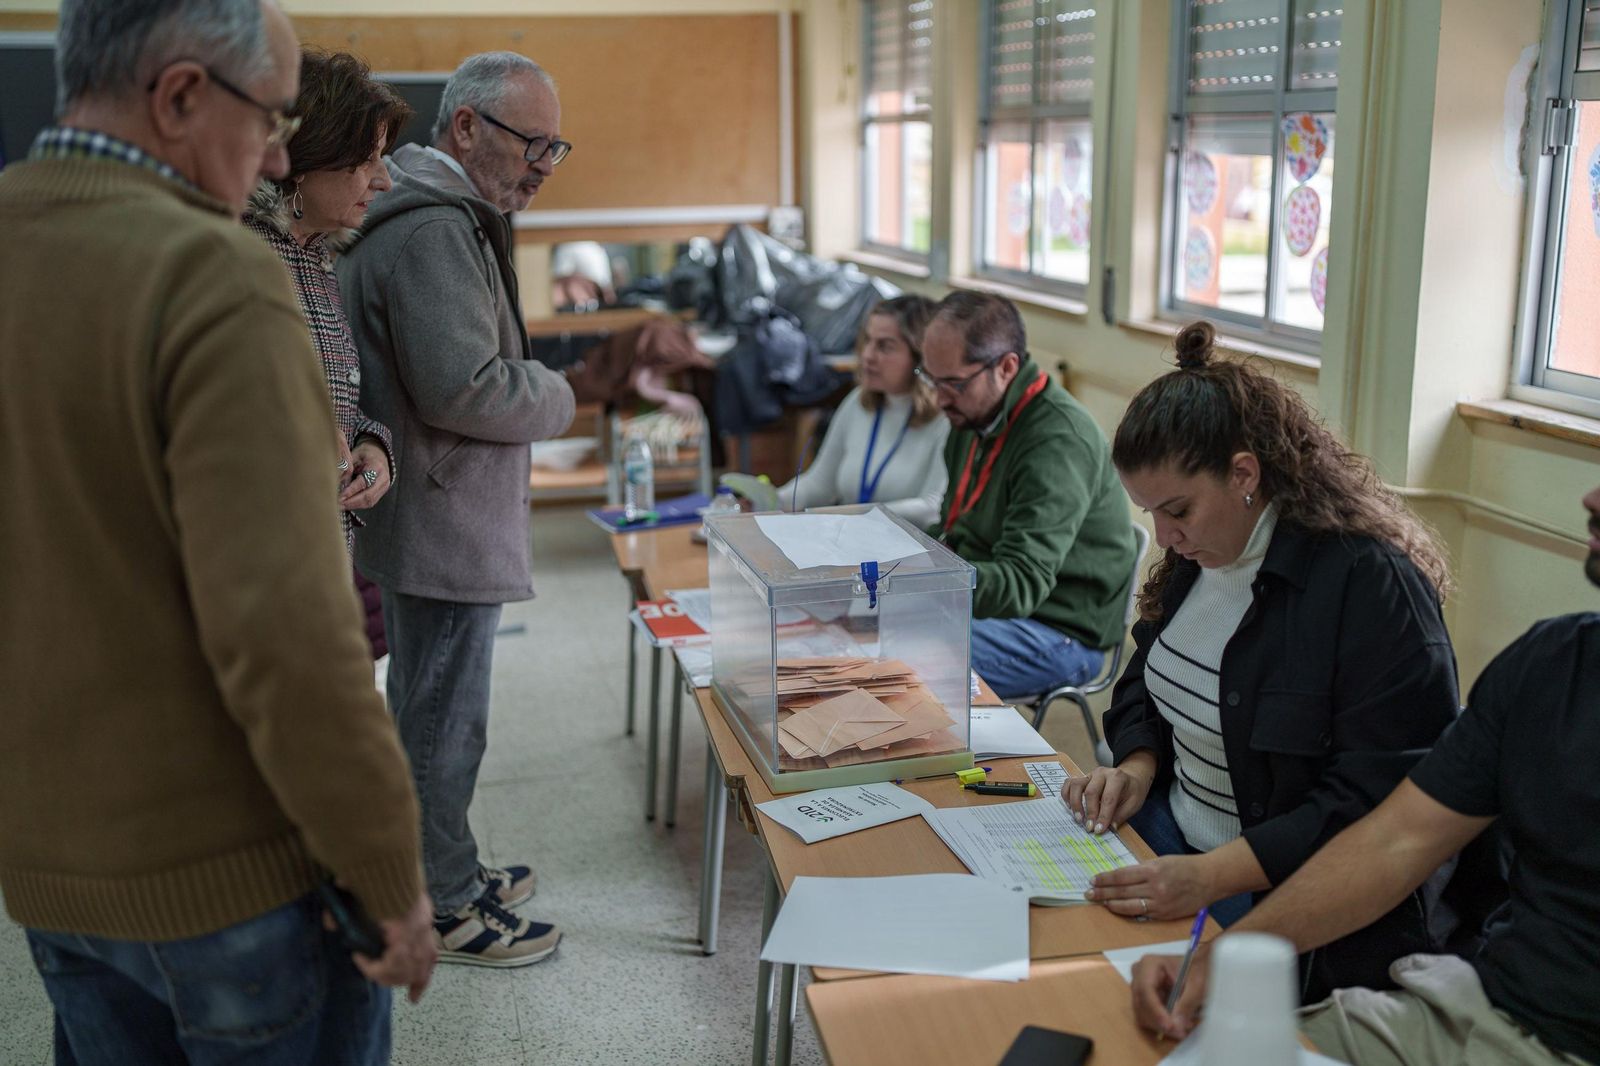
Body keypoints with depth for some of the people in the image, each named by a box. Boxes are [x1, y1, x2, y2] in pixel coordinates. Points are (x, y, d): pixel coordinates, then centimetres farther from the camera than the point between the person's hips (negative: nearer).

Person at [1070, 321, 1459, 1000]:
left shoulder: (1370, 583, -20)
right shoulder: (1197, 554, 6)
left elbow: (1377, 801, -24)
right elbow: (1146, 684, 21)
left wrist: (1211, 876, -32)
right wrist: (1139, 766, -1)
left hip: (1287, 889, -7)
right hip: (1174, 835, 8)